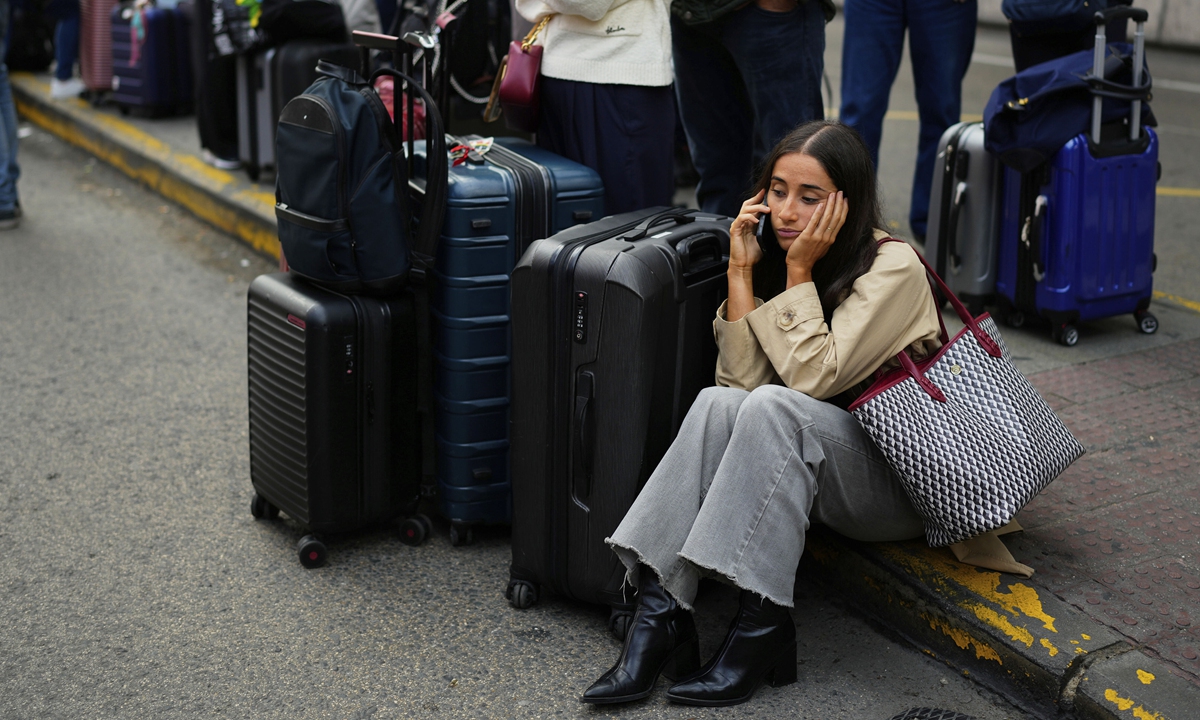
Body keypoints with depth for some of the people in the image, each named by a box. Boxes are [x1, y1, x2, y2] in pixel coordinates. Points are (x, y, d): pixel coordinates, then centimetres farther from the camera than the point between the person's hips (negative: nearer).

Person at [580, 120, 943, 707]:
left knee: (774, 407, -32)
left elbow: (813, 378, -23)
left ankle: (761, 626, -29)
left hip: (901, 481, -5)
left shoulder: (892, 268, -14)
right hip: (819, 460, 6)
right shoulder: (777, 253, 5)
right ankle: (659, 610, -29)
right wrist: (742, 270, -11)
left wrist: (799, 271, -20)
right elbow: (741, 378, -7)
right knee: (719, 403, -24)